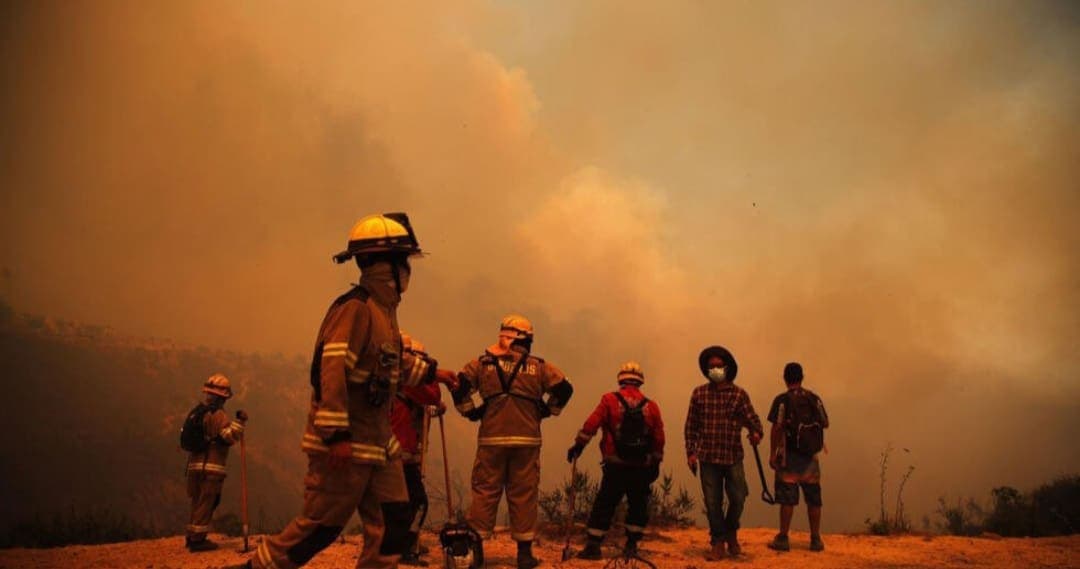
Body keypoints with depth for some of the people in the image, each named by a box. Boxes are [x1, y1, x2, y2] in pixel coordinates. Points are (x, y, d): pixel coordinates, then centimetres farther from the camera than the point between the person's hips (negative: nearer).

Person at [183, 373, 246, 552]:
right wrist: (240, 422, -13)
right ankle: (198, 539, -3)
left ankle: (192, 536, 22)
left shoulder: (196, 412, 15)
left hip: (195, 464, 8)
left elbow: (188, 439, 18)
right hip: (210, 466, -8)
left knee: (198, 502, 17)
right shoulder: (217, 414, -11)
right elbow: (230, 436, -20)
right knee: (206, 503, -4)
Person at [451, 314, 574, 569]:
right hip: (526, 440, 0)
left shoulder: (483, 363, 7)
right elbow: (564, 388, 3)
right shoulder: (538, 366, 8)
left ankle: (475, 547, 7)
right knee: (524, 494, 5)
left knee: (485, 491, 6)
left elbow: (459, 387, -1)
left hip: (491, 438, 0)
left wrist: (471, 411, 10)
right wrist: (545, 411, 12)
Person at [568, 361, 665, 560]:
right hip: (642, 468, 2)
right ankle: (631, 545, 16)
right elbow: (659, 439, 6)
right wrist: (655, 463, 16)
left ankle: (593, 545, 3)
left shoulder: (610, 400, -3)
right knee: (638, 506, 16)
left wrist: (578, 445, -1)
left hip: (615, 466, -2)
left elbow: (591, 425, -10)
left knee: (604, 505, 6)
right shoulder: (651, 406, 4)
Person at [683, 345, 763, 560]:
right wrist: (691, 452, 1)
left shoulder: (739, 394, 0)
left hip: (733, 456, -1)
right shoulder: (699, 393, 3)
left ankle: (731, 534, 27)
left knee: (738, 498, -1)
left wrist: (756, 433, -27)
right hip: (708, 457, 1)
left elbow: (752, 418, -5)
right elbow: (691, 426, 6)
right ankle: (718, 543, 19)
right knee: (712, 502, 4)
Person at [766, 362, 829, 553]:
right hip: (811, 456, 3)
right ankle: (816, 539, 14)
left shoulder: (782, 400, -8)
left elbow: (777, 428, -12)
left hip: (789, 455, -3)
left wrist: (772, 453, -7)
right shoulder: (814, 398, 4)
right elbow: (825, 423, 5)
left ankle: (783, 539, 3)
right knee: (813, 498, 10)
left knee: (788, 498, 1)